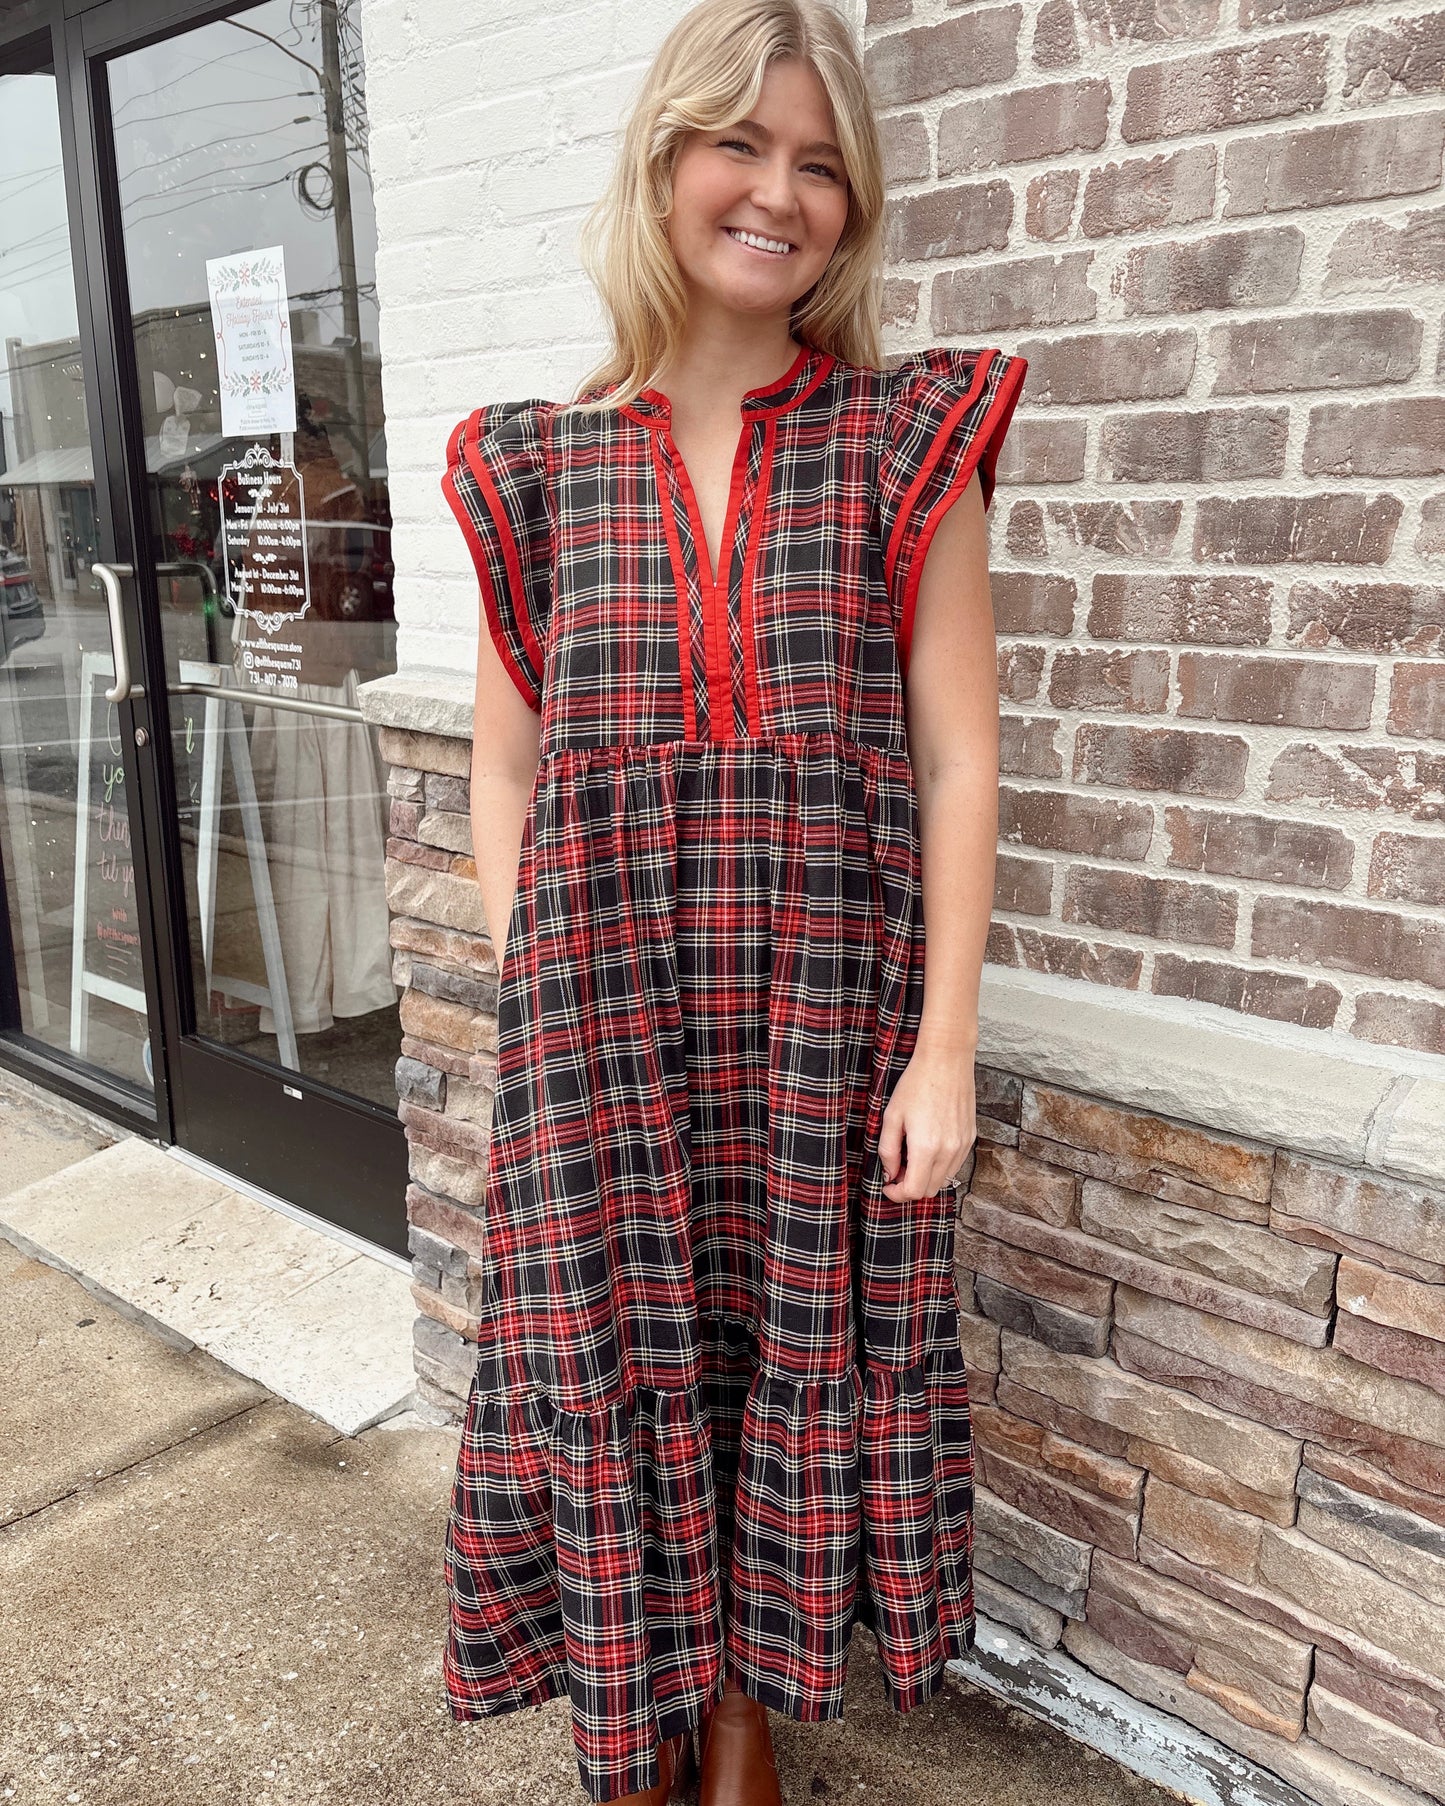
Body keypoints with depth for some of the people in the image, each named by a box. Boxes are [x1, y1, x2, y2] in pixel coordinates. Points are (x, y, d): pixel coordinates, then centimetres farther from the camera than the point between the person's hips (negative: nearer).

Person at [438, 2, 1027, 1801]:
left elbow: (957, 762, -1)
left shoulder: (909, 438, 1)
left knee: (797, 1360, 13)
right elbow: (504, 771, 6)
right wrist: (529, 1018, 0)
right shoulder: (536, 464, 4)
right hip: (599, 1012, 1)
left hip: (828, 1011, 0)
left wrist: (945, 1041, -6)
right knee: (614, 1367, 12)